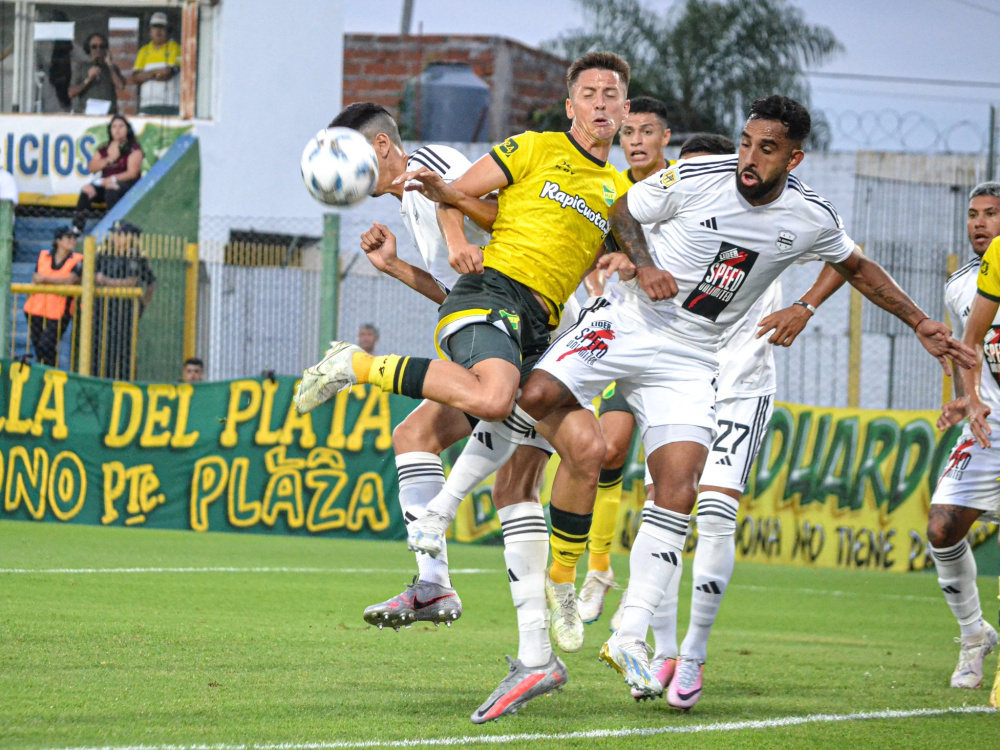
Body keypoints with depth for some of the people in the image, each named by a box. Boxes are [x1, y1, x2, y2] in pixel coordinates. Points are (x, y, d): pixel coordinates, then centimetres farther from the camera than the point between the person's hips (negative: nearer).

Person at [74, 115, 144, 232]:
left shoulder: (133, 149, 0)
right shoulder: (104, 149, 17)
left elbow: (132, 173, -9)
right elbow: (91, 168, 9)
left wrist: (112, 179, -20)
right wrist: (109, 159, -6)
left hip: (126, 184, -5)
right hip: (104, 184, 5)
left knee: (111, 189, -38)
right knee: (87, 190, -24)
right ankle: (77, 228, -32)